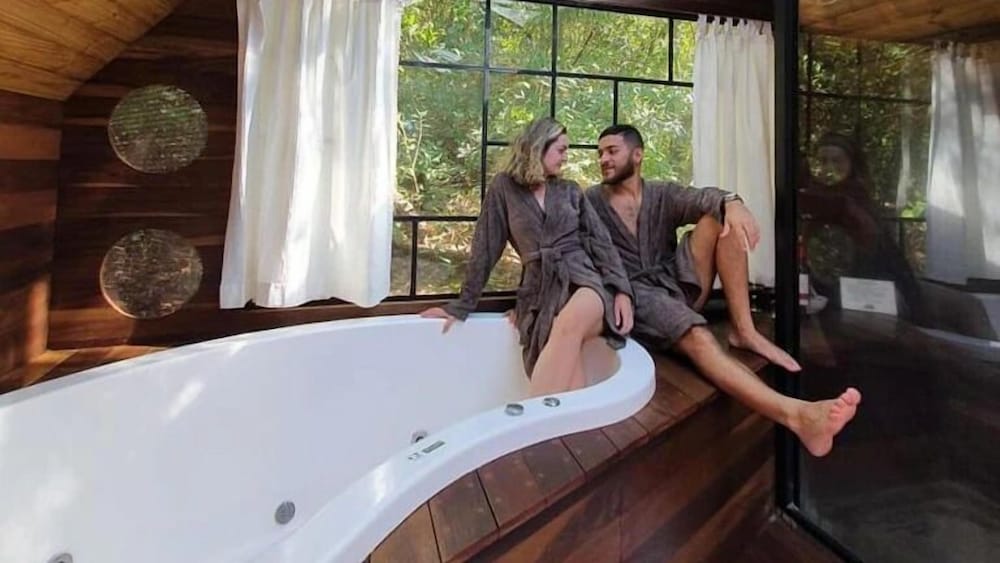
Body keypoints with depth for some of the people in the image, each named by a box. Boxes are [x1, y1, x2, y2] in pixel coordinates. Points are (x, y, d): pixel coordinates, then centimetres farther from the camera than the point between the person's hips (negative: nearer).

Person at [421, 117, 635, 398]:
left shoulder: (571, 191, 15)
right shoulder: (504, 187, 7)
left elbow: (600, 241, 9)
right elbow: (486, 247, 6)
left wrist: (621, 290, -6)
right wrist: (462, 305, 7)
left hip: (583, 280, 1)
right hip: (540, 292, 0)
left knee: (568, 327, -35)